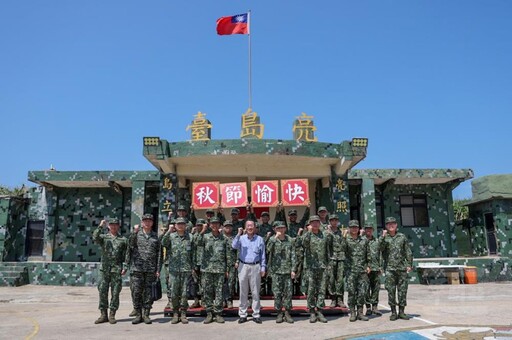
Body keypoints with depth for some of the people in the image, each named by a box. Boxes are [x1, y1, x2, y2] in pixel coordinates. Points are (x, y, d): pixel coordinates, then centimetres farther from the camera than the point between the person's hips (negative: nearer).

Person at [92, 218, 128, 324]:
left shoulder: (123, 240, 9)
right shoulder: (103, 237, 10)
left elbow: (126, 255, 6)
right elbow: (95, 238, -14)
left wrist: (125, 267, -4)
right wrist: (100, 226, -21)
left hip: (117, 270, 0)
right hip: (104, 269, 1)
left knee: (115, 293, 1)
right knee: (102, 292, 2)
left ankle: (112, 315, 9)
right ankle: (103, 315, 11)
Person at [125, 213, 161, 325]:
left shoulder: (156, 237, 6)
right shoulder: (135, 235, 5)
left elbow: (159, 254, 5)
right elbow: (129, 250, 6)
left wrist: (158, 270, -1)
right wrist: (126, 265, 0)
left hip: (151, 269, 0)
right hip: (137, 268, 0)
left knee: (148, 293, 3)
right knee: (136, 292, 0)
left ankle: (146, 314, 13)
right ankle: (138, 314, 11)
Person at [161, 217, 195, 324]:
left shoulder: (190, 237, 8)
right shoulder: (171, 236, 6)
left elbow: (192, 254, 11)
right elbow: (163, 243, -15)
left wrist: (192, 267, 7)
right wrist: (168, 231, -24)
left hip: (186, 269, 0)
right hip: (173, 269, 0)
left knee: (184, 292, 2)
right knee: (174, 292, 3)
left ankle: (183, 313, 12)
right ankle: (175, 313, 15)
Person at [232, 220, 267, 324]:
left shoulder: (259, 239, 7)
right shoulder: (241, 238, 6)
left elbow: (263, 255, 9)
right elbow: (234, 246, -14)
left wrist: (263, 268, 4)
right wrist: (238, 234, -18)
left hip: (255, 267, 0)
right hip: (243, 266, 0)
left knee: (255, 292, 3)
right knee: (243, 292, 5)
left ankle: (256, 314, 11)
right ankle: (242, 314, 13)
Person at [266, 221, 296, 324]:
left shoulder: (290, 240, 6)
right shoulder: (272, 239, 2)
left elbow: (293, 255, 6)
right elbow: (268, 249, -19)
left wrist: (293, 269, 0)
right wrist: (276, 237, -23)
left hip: (287, 270, 1)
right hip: (276, 270, -1)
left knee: (288, 292, 3)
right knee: (277, 292, 2)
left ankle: (287, 313, 14)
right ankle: (279, 313, 13)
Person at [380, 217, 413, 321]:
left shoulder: (402, 237, 10)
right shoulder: (383, 237, 6)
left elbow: (408, 252, 10)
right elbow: (380, 248, -11)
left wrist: (409, 264, 3)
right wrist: (383, 237, -17)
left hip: (402, 268, 1)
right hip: (389, 268, -1)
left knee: (402, 290, 3)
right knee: (391, 291, 0)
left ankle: (401, 311, 13)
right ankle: (393, 312, 9)